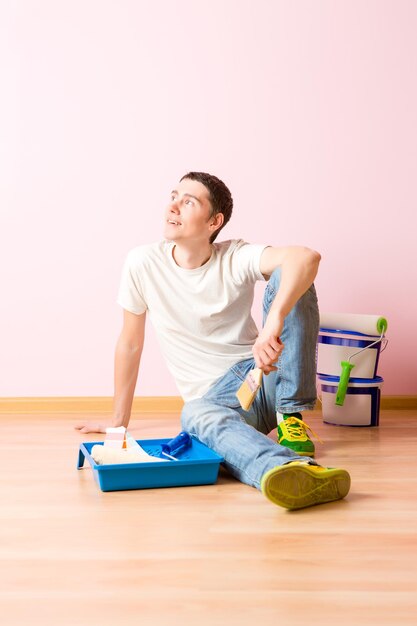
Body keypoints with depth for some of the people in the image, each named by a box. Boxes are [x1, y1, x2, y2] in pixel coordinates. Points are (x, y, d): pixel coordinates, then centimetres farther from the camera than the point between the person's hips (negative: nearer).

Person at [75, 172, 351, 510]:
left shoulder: (236, 258, -8)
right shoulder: (142, 264, -4)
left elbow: (307, 257, -27)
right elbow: (130, 343, 6)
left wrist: (274, 322, -45)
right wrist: (119, 420, 12)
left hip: (264, 375, 1)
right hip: (214, 397, 0)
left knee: (289, 278, -20)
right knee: (196, 415, -38)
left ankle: (293, 417, -15)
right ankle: (297, 471, -67)